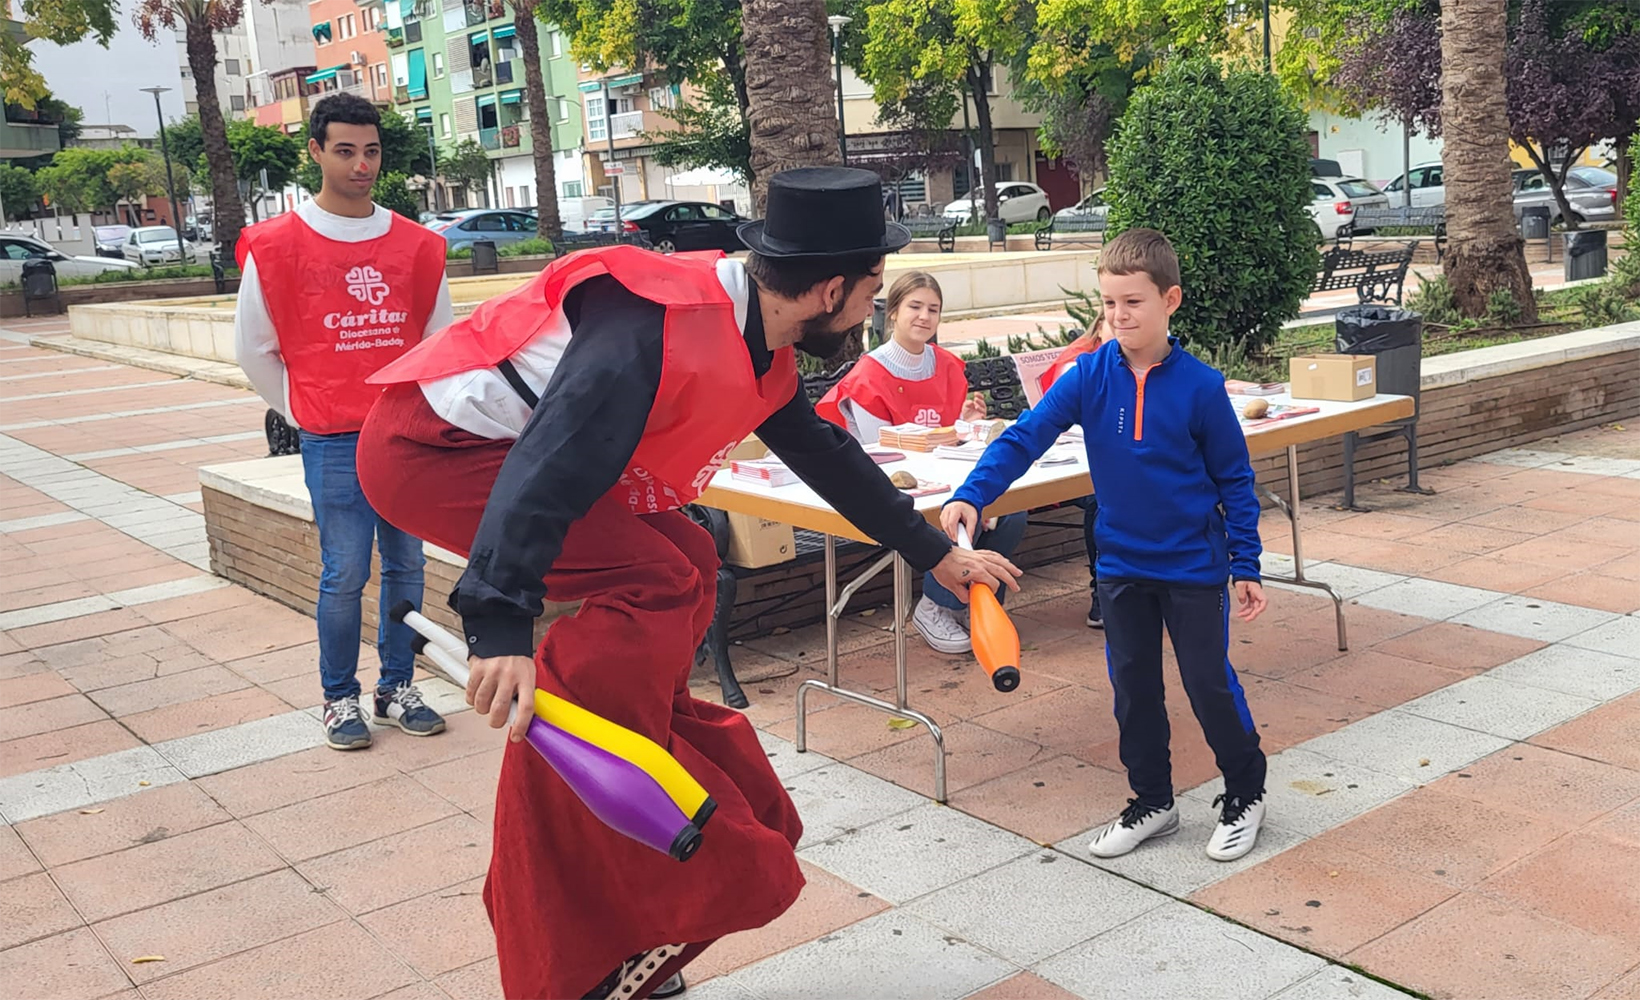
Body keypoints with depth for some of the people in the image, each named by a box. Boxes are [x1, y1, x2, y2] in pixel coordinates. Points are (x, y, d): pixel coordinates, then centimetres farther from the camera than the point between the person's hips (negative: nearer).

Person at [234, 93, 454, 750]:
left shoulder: (415, 245, 7)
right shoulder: (277, 246, -2)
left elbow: (440, 339, 17)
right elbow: (254, 349, 5)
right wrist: (304, 414, 7)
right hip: (333, 444, -3)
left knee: (406, 564, 8)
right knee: (345, 575, -3)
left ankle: (397, 689, 21)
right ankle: (340, 698, 13)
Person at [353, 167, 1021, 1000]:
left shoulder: (761, 349, 5)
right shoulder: (661, 328, -28)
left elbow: (827, 456, 18)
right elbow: (553, 464, -38)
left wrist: (936, 555, 25)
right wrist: (501, 625, -48)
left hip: (504, 449, 10)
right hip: (426, 445, -10)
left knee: (685, 564, 7)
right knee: (652, 584, -19)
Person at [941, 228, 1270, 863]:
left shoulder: (1199, 386, -12)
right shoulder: (1089, 376, -7)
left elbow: (1234, 480, -5)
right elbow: (1025, 438, -14)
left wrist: (1247, 567, -4)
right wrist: (971, 495, -28)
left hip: (1193, 564, -3)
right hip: (1121, 564, 3)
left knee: (1210, 682, 7)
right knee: (1132, 686, 12)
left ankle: (1246, 793, 29)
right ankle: (1152, 802, 30)